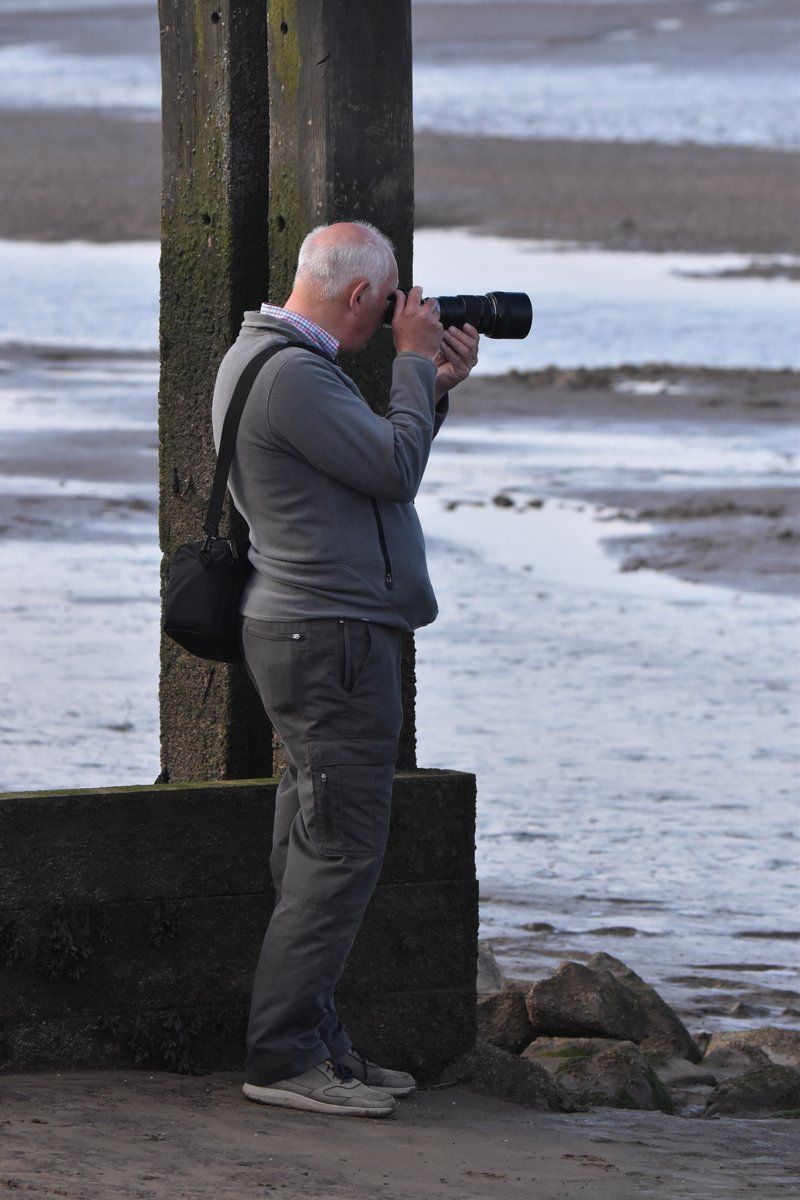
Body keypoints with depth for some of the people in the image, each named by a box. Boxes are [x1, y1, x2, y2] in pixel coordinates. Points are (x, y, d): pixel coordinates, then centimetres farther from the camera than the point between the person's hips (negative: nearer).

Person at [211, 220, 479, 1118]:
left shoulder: (266, 356, 17)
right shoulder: (290, 373, -18)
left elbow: (377, 462, 22)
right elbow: (396, 470, -19)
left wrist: (436, 386, 14)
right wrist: (415, 360, -8)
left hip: (313, 632, 11)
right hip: (330, 636, -11)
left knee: (318, 852, 13)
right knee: (341, 850, -10)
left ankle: (316, 1043, 18)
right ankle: (282, 1058, -9)